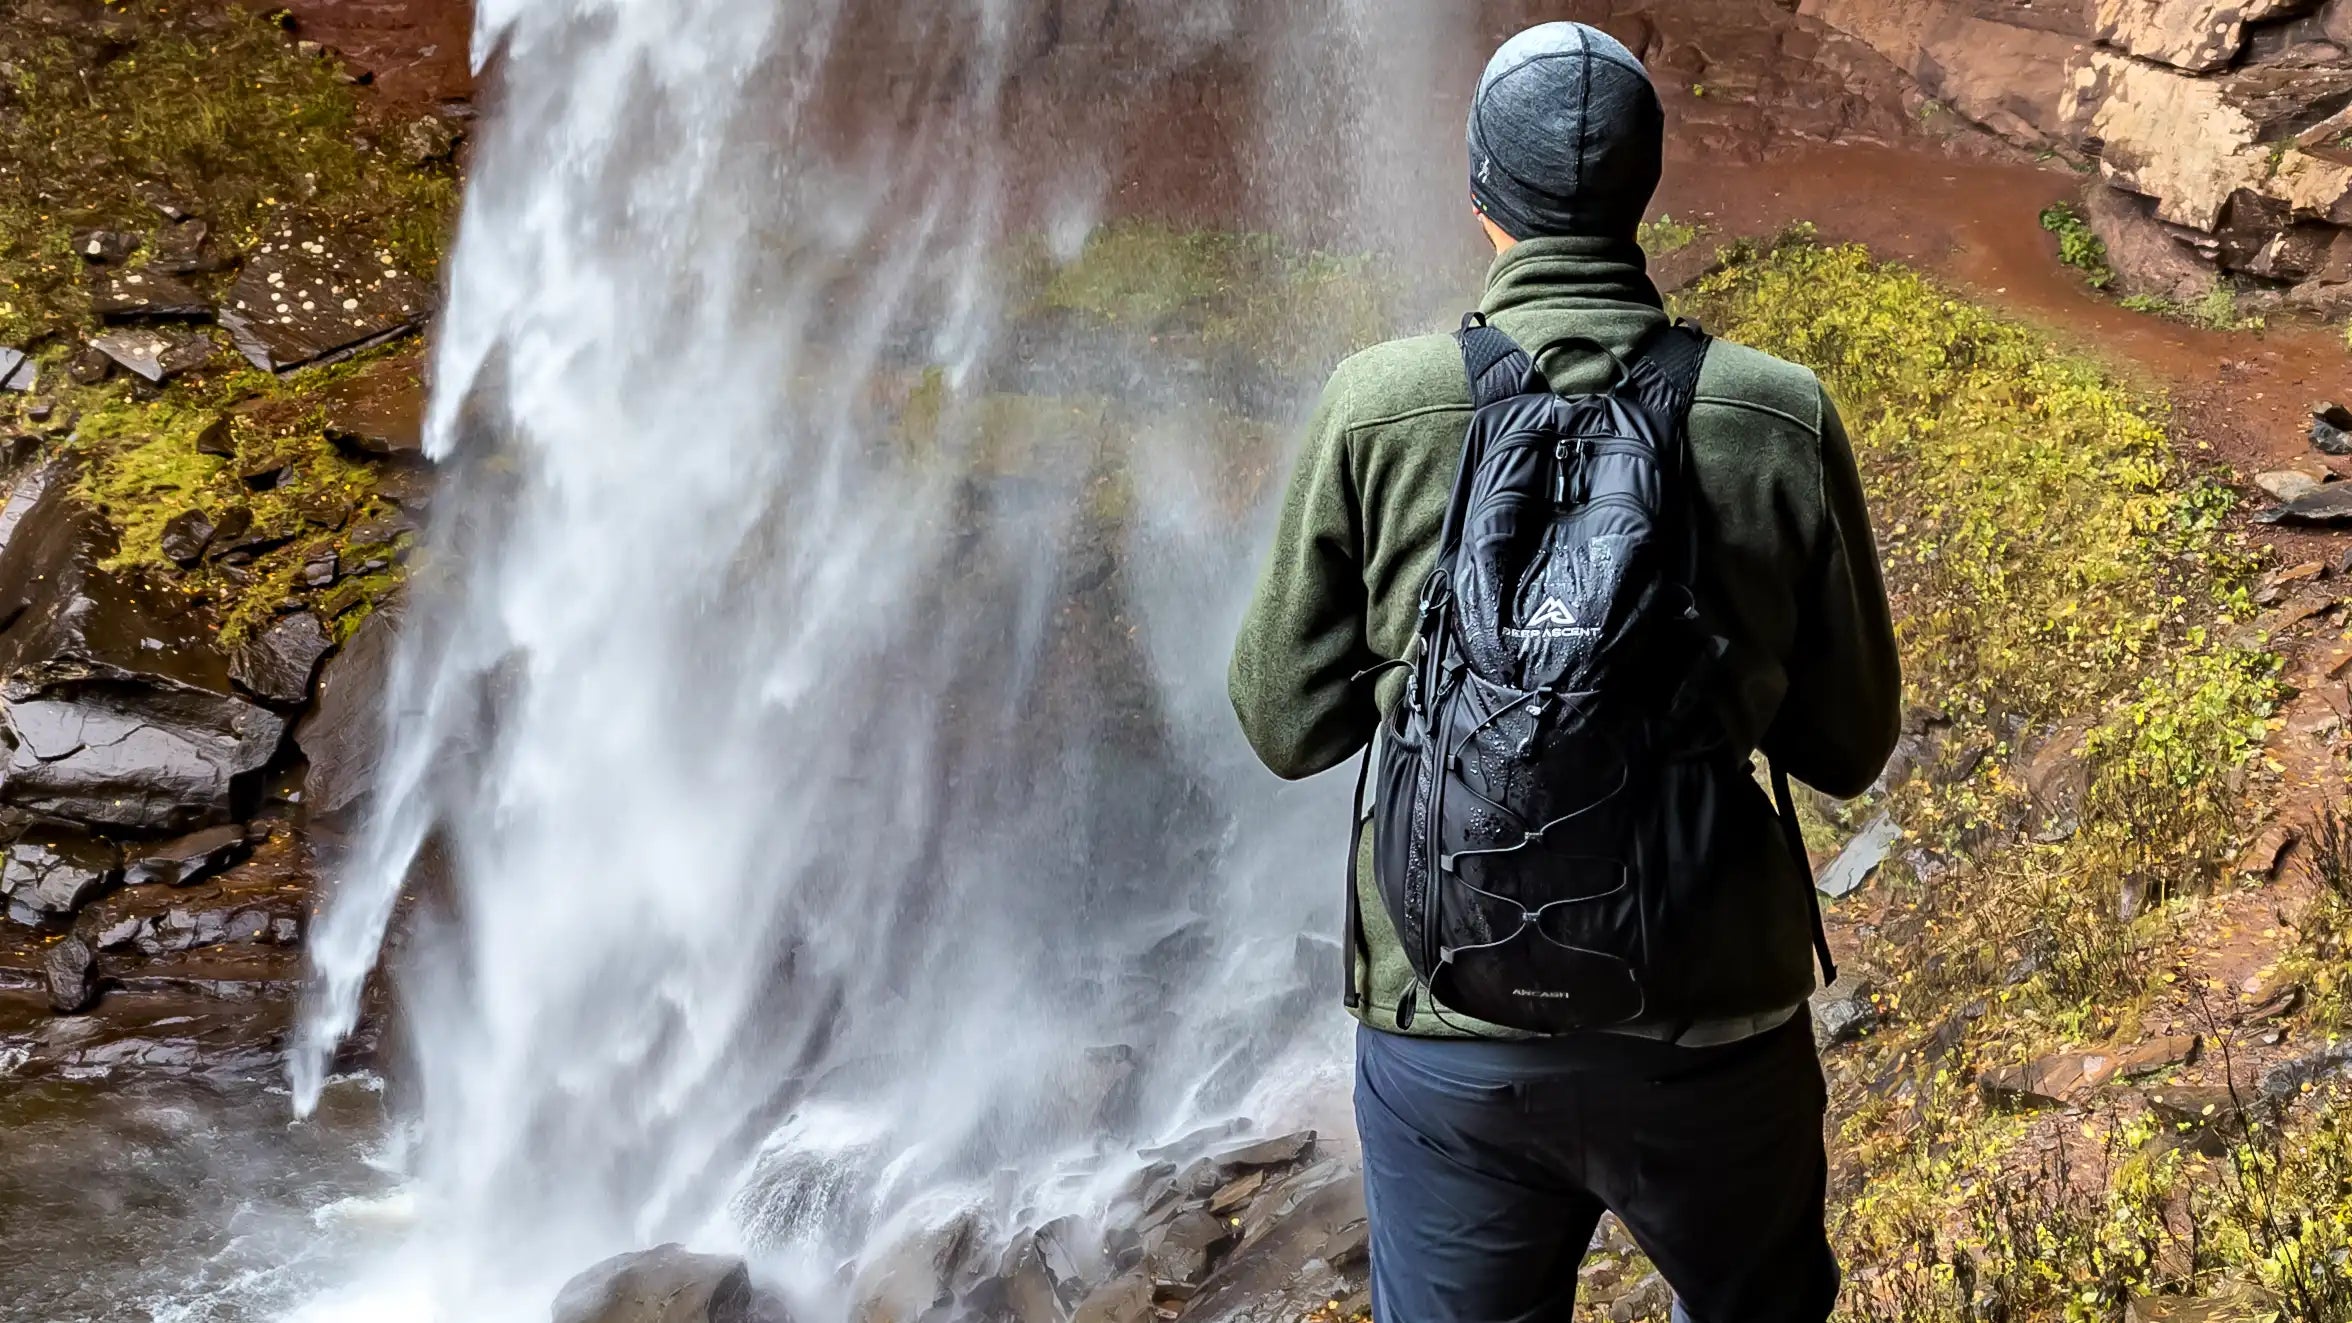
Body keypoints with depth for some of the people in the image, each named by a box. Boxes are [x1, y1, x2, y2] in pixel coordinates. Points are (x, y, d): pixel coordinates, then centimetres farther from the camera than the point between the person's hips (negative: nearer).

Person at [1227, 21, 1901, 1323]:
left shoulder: (1374, 405, -10)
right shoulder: (1780, 418, -7)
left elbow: (1289, 726, -2)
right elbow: (1847, 748, 1)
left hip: (1445, 1026, 0)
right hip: (1709, 1019, 0)